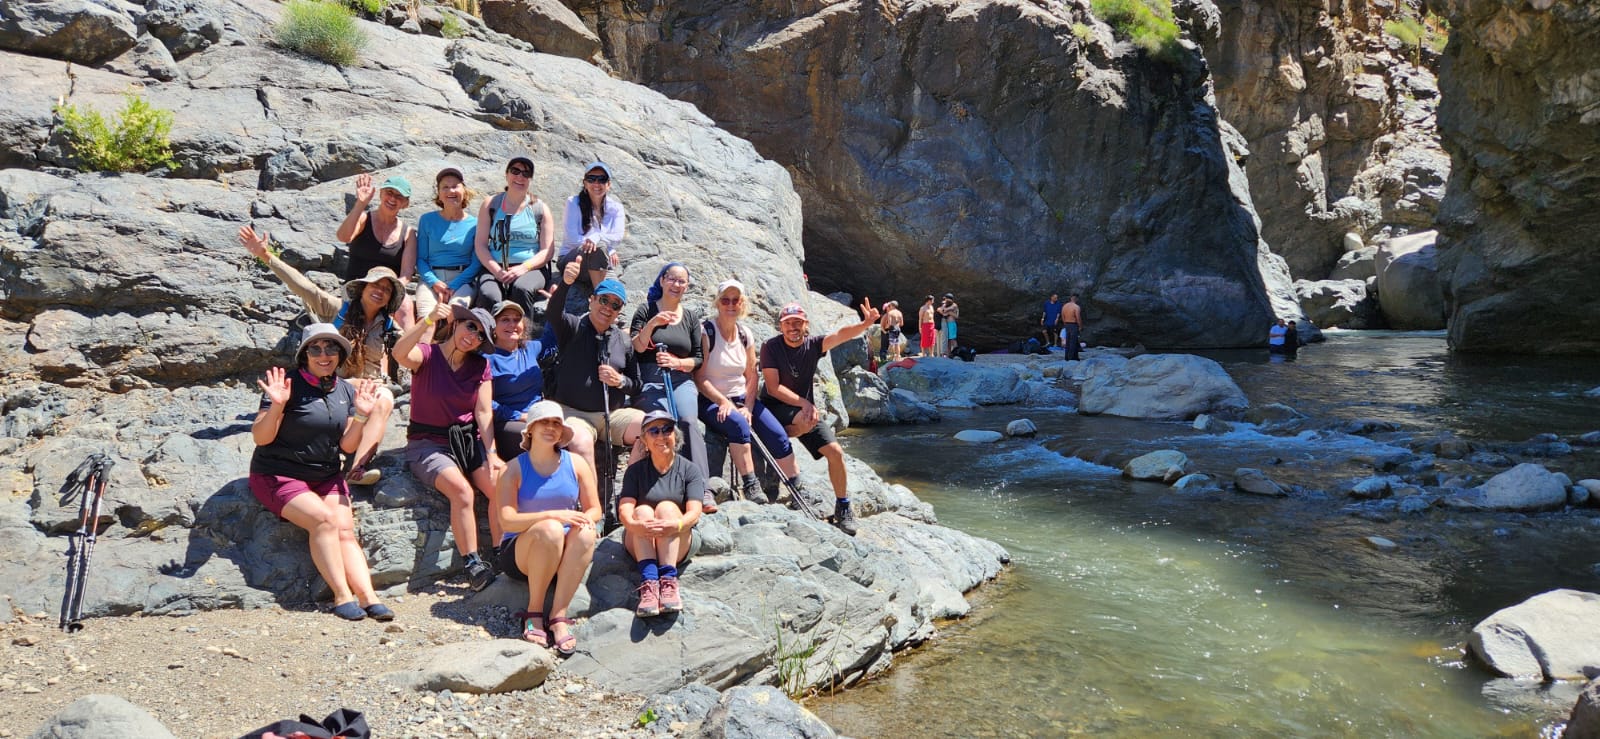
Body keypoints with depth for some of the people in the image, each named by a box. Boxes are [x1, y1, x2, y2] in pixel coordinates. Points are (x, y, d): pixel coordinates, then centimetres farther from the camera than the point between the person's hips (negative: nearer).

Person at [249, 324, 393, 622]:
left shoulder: (346, 390, 6)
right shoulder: (289, 384, -11)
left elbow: (347, 446, 5)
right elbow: (260, 437, -13)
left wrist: (361, 415, -10)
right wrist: (276, 406, -29)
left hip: (326, 476, 5)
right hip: (278, 476, -5)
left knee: (345, 530, -15)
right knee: (323, 518, -27)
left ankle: (368, 596, -25)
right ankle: (342, 597, -23)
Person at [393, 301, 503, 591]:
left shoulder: (481, 366, 8)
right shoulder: (427, 355, -5)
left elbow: (484, 412, 2)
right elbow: (400, 353, -29)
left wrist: (491, 453, -10)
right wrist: (428, 320, -40)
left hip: (469, 442, 4)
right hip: (428, 445, -4)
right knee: (462, 490, -30)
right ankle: (474, 567, -21)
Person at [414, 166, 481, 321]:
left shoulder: (475, 223, 8)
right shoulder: (427, 220, 14)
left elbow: (477, 263, 3)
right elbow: (421, 259, 10)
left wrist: (453, 286, -11)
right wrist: (435, 283, -9)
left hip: (463, 280, -1)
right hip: (431, 278, 1)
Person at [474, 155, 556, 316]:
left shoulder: (540, 208, 11)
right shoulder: (491, 205, 13)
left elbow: (547, 251, 4)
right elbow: (480, 244, 6)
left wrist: (523, 268, -13)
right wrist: (496, 270, -11)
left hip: (530, 269, -1)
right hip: (494, 268, 1)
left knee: (522, 288, -36)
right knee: (488, 296, -32)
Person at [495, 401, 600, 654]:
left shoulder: (576, 464, 6)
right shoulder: (514, 469, -3)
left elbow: (594, 510, 8)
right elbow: (507, 521, -13)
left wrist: (584, 519, -18)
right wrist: (553, 515, -26)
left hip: (563, 556, 3)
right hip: (520, 555, -2)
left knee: (585, 533, -31)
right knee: (549, 529, -35)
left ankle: (558, 616, -31)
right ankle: (534, 613, -21)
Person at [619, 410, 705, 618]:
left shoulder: (690, 469, 4)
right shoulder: (635, 471, 7)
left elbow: (694, 512, -11)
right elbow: (624, 509, -9)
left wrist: (676, 525, -34)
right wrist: (634, 525, -34)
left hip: (679, 545, -1)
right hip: (639, 544, 1)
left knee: (666, 508, -26)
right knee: (643, 511, -27)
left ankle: (668, 582, -41)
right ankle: (648, 583, -45)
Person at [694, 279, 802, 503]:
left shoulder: (745, 336, 8)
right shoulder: (706, 333, -9)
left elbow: (751, 377, 9)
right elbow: (699, 377, -13)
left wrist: (748, 407, -6)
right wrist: (724, 403, -21)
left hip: (743, 399, 5)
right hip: (712, 402, -5)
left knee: (778, 434, -13)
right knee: (739, 424, -36)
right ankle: (750, 487, -31)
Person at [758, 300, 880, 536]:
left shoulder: (813, 345, -3)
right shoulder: (771, 347, -10)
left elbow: (840, 335, -23)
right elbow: (773, 387, -15)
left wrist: (865, 324, -42)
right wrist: (804, 403, -24)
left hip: (806, 409, 4)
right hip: (776, 408, -4)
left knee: (835, 451, -10)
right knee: (806, 421, -36)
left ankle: (843, 507, 6)